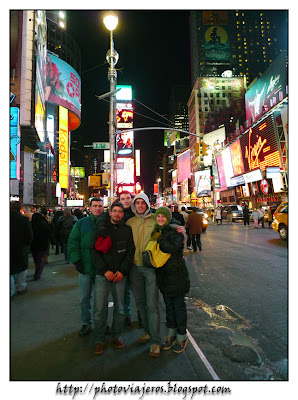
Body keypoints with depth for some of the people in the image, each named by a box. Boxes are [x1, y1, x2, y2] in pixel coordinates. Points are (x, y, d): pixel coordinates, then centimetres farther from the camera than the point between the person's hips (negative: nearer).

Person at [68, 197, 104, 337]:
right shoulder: (81, 223, 3)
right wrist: (76, 261, -7)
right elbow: (72, 243, 3)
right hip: (85, 268, 1)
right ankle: (86, 323, 29)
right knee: (84, 298, 10)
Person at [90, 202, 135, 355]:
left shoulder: (127, 230, 6)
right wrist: (105, 270, -9)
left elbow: (130, 252, 4)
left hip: (120, 275, 1)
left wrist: (122, 271, -7)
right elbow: (94, 250, -1)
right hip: (102, 274, -1)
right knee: (100, 309, 1)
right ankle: (99, 339, 20)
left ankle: (117, 335, 29)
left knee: (120, 308, 8)